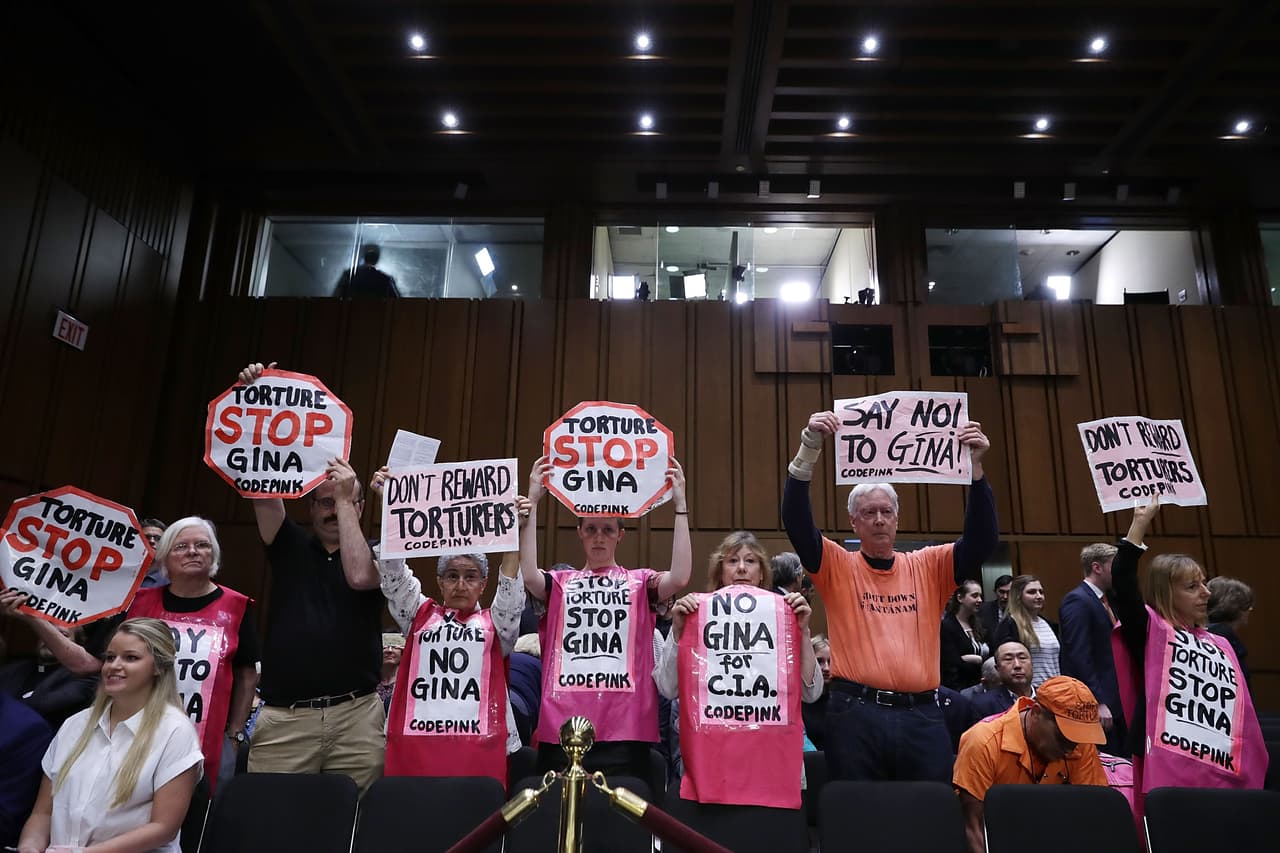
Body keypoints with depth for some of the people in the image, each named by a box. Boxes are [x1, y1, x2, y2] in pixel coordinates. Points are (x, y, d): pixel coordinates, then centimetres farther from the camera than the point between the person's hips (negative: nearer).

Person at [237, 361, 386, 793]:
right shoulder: (290, 545, 11)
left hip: (356, 716, -1)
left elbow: (358, 576, -17)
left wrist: (346, 500, -12)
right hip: (283, 717, 2)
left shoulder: (376, 554, 6)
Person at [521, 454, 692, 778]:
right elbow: (528, 575, -9)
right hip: (562, 726, 1)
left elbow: (680, 577, -9)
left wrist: (680, 503, -10)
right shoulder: (560, 583, 12)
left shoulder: (640, 582, 10)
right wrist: (533, 502, -10)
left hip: (624, 729, -1)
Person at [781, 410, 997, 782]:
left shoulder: (928, 566, 10)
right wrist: (809, 450, -24)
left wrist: (975, 467, -15)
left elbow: (982, 540, -2)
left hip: (921, 715, 2)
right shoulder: (837, 566, 3)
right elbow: (796, 522, -12)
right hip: (856, 713, -2)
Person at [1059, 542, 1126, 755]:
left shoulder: (1104, 601, 15)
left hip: (1114, 702, 9)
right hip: (1096, 702, -9)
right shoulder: (1077, 601, -13)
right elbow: (1079, 657, -19)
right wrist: (1098, 702, -20)